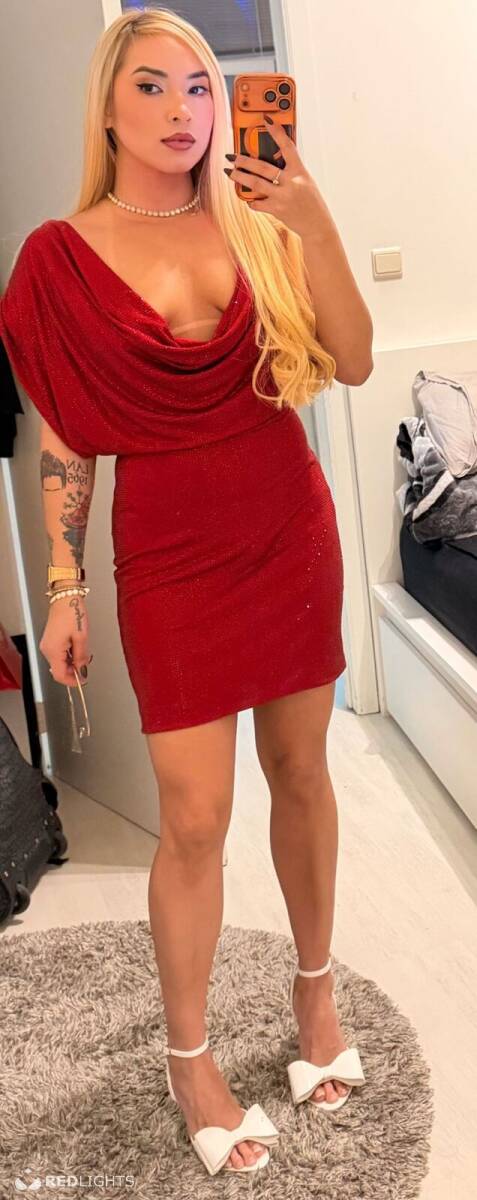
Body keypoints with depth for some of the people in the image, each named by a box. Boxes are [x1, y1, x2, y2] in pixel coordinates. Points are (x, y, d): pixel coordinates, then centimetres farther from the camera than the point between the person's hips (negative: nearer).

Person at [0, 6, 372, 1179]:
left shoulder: (255, 229, 3)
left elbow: (348, 366, -6)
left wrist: (317, 229, -16)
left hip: (292, 533, 3)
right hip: (172, 556, -2)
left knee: (300, 769, 11)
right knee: (195, 814, -1)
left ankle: (315, 985, 34)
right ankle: (188, 1059, 20)